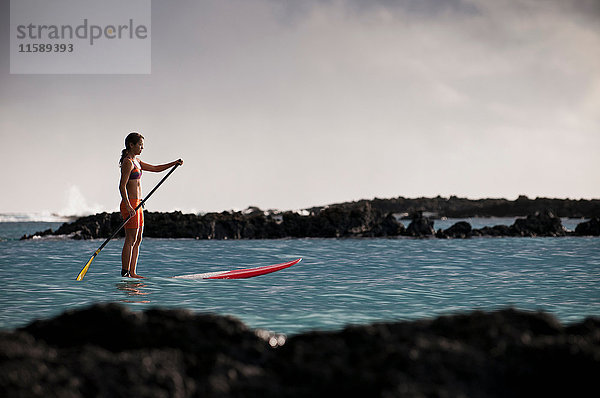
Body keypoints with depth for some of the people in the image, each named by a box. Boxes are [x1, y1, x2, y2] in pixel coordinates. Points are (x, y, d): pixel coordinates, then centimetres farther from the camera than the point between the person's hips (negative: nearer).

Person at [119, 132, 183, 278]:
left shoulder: (136, 161, 17)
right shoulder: (128, 162, -12)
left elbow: (156, 168, 25)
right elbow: (122, 186, -19)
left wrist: (175, 163, 15)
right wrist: (128, 207, -26)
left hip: (136, 205, 10)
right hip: (130, 205, -10)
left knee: (137, 240, 10)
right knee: (130, 240, -9)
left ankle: (132, 273, 12)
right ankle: (125, 274, -8)